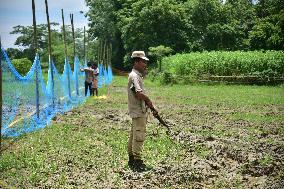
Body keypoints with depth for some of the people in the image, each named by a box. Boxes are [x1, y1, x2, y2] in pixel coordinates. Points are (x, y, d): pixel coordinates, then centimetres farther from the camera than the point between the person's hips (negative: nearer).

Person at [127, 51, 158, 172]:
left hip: (138, 111, 10)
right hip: (139, 111, -10)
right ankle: (137, 162, -2)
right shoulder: (134, 76, -17)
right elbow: (139, 94, -27)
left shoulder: (138, 75, 15)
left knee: (134, 135, 15)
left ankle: (132, 159, 25)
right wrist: (150, 104, -14)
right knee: (139, 136, -7)